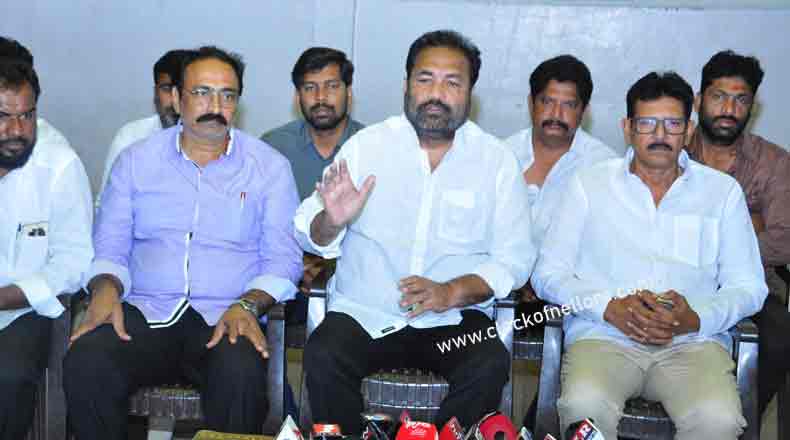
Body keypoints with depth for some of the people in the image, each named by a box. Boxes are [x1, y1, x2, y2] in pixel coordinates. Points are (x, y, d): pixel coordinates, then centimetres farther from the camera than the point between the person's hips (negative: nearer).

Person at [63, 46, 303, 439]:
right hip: (144, 314, 2)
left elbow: (283, 258, 4)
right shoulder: (136, 160, 14)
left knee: (241, 375, -35)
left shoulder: (270, 167, 9)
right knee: (83, 365, -28)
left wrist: (247, 305, -15)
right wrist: (106, 289, -10)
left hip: (225, 319, -1)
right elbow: (109, 244, 13)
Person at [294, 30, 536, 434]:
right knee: (322, 357, -27)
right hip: (363, 312, 0)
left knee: (490, 366, -28)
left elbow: (515, 258, 0)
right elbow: (309, 235, 3)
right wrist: (332, 221, -21)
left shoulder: (497, 160, 3)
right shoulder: (367, 145, 4)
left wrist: (453, 292, -17)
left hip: (455, 318, 0)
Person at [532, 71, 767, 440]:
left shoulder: (722, 191, 15)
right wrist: (609, 308, -11)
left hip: (693, 340, 1)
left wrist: (697, 320, -9)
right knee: (584, 405, -33)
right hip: (603, 335, -1)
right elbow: (548, 274, 7)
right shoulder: (589, 184, 12)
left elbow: (748, 285, 11)